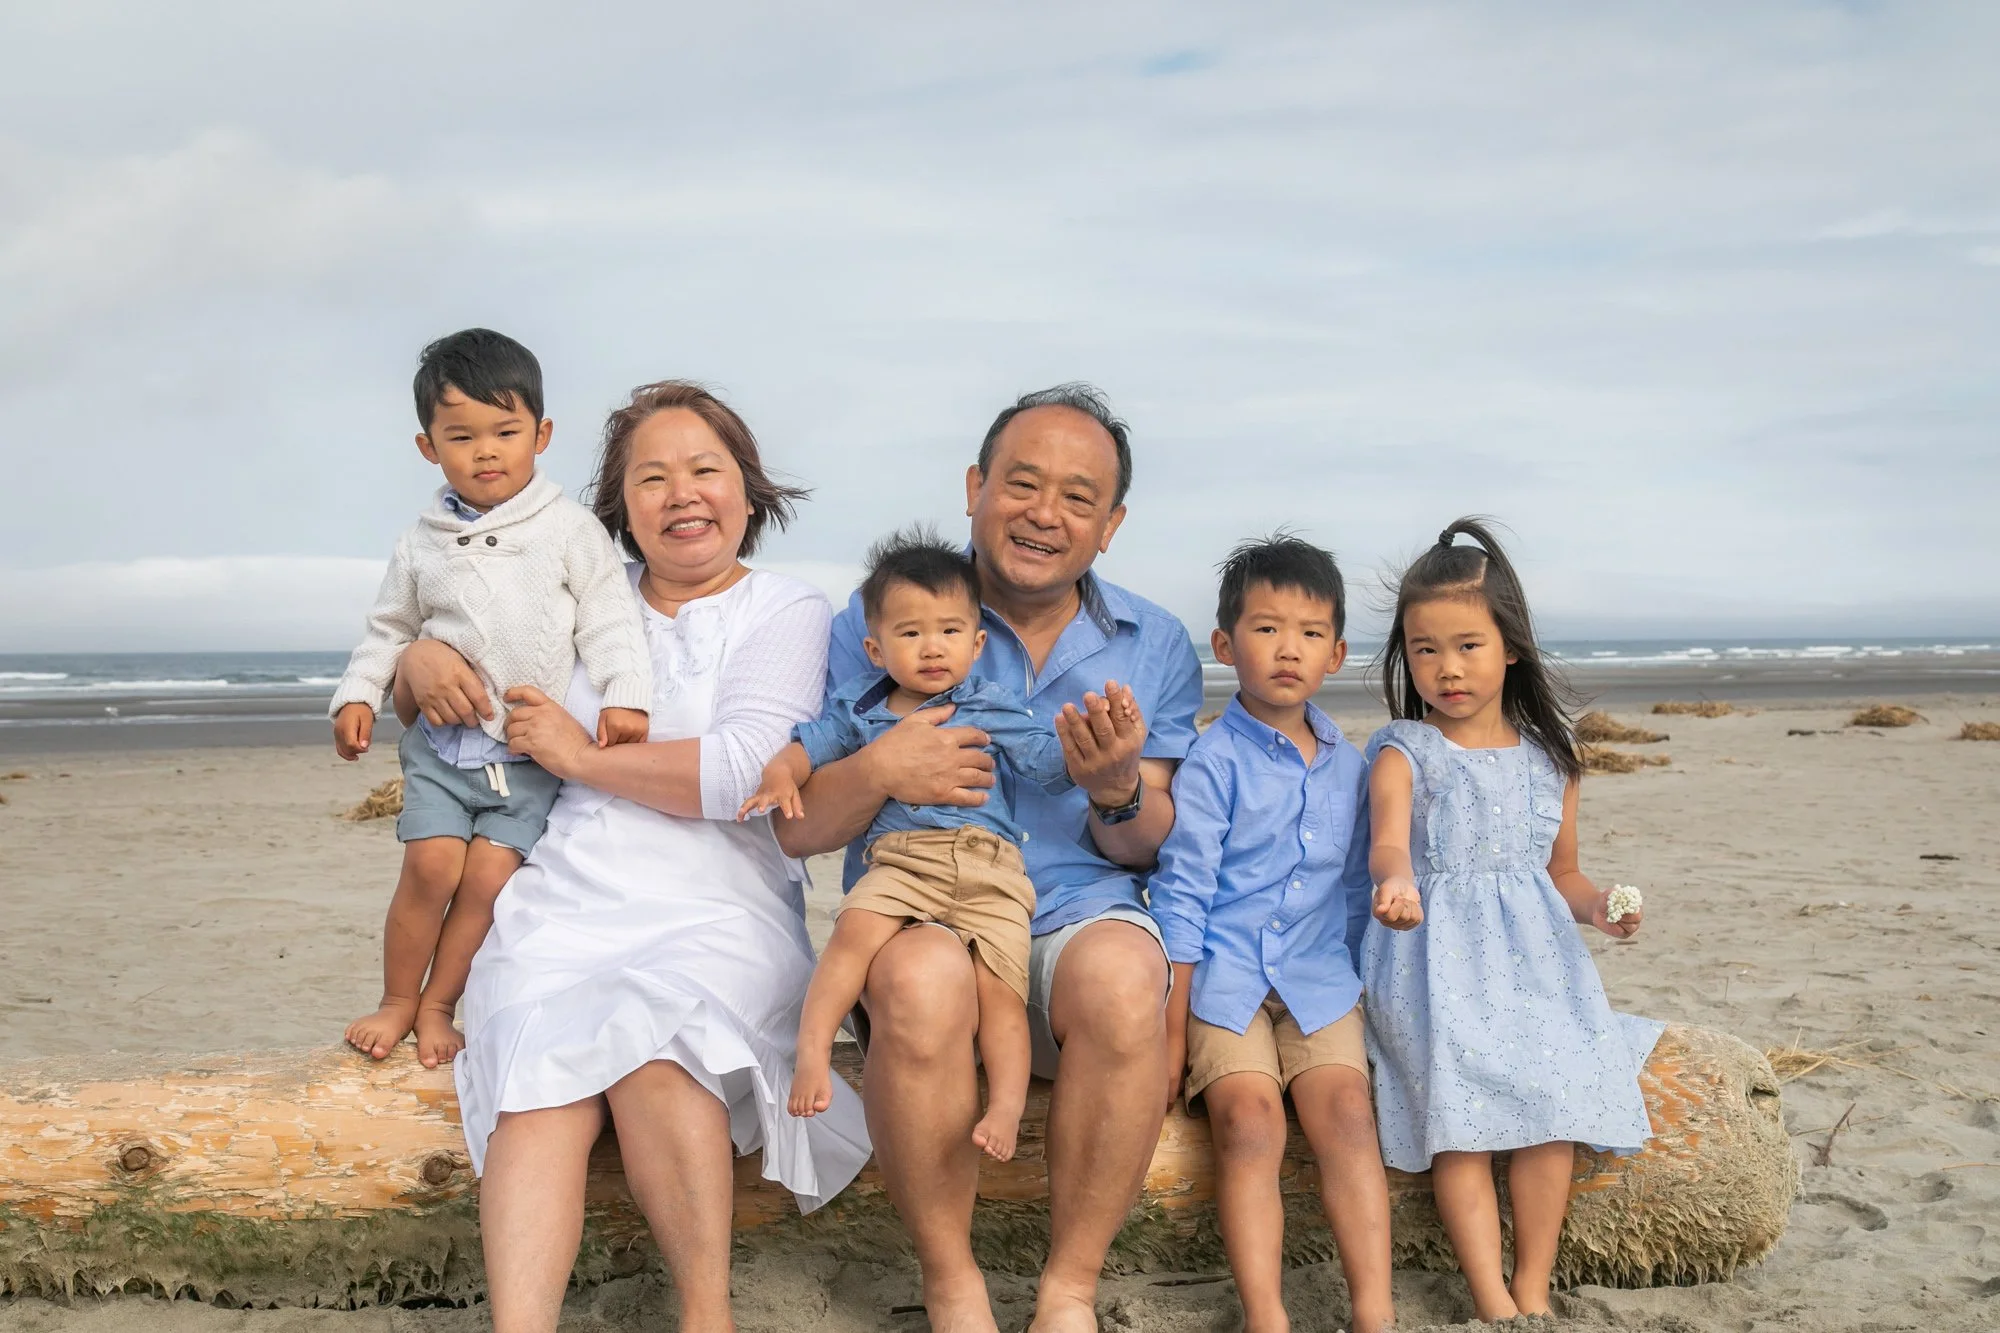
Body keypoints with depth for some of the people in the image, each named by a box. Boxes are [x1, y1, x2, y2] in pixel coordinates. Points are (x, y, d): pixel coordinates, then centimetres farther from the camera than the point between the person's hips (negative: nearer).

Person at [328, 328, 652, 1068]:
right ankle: (397, 999, 11)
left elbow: (608, 619, -5)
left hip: (534, 749, -2)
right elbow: (390, 628, 17)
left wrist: (624, 697, -16)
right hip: (441, 740, 2)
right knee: (432, 864, -9)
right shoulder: (422, 543, 7)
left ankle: (438, 1006, 10)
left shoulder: (570, 529, -2)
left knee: (490, 874, -7)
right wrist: (357, 696, 6)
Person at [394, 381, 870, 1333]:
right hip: (564, 903, 3)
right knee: (544, 1087, -28)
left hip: (719, 911, -3)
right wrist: (419, 661, 6)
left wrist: (578, 753, -2)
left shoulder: (787, 613, 8)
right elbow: (430, 698, 30)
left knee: (650, 1049, -34)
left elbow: (741, 773, -9)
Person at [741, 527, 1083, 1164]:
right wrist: (781, 773, -3)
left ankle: (1006, 1109, -11)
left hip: (988, 862, 0)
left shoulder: (992, 707, 12)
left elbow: (1051, 762, 10)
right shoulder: (860, 708, 16)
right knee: (857, 928, -29)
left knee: (997, 983, -15)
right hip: (900, 859, 0)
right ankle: (811, 1051, -23)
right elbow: (810, 743, 19)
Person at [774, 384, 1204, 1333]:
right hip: (920, 911, -1)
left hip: (1084, 912, 1)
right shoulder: (880, 619, 4)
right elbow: (796, 830, 3)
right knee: (922, 979, -37)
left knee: (1119, 976, -35)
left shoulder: (1155, 648, 10)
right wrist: (879, 770, -19)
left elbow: (1149, 847, 9)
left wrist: (1116, 791, -15)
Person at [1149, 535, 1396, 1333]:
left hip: (1318, 976, 4)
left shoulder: (1348, 767, 10)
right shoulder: (1214, 763, -6)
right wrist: (1173, 1029, -9)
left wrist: (1360, 986, 15)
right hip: (1224, 975, -4)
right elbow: (1181, 896, -7)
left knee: (1347, 1110, -16)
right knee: (1249, 1117, -21)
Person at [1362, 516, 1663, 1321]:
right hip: (1439, 954, -3)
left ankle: (1534, 1289, -5)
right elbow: (1389, 838, -21)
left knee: (1554, 1100, -17)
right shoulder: (1404, 751, -1)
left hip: (1533, 953, 3)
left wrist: (1596, 905, -2)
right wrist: (1398, 882, -45)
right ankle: (1490, 1296, -17)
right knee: (1458, 1108, -21)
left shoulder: (1547, 758, 11)